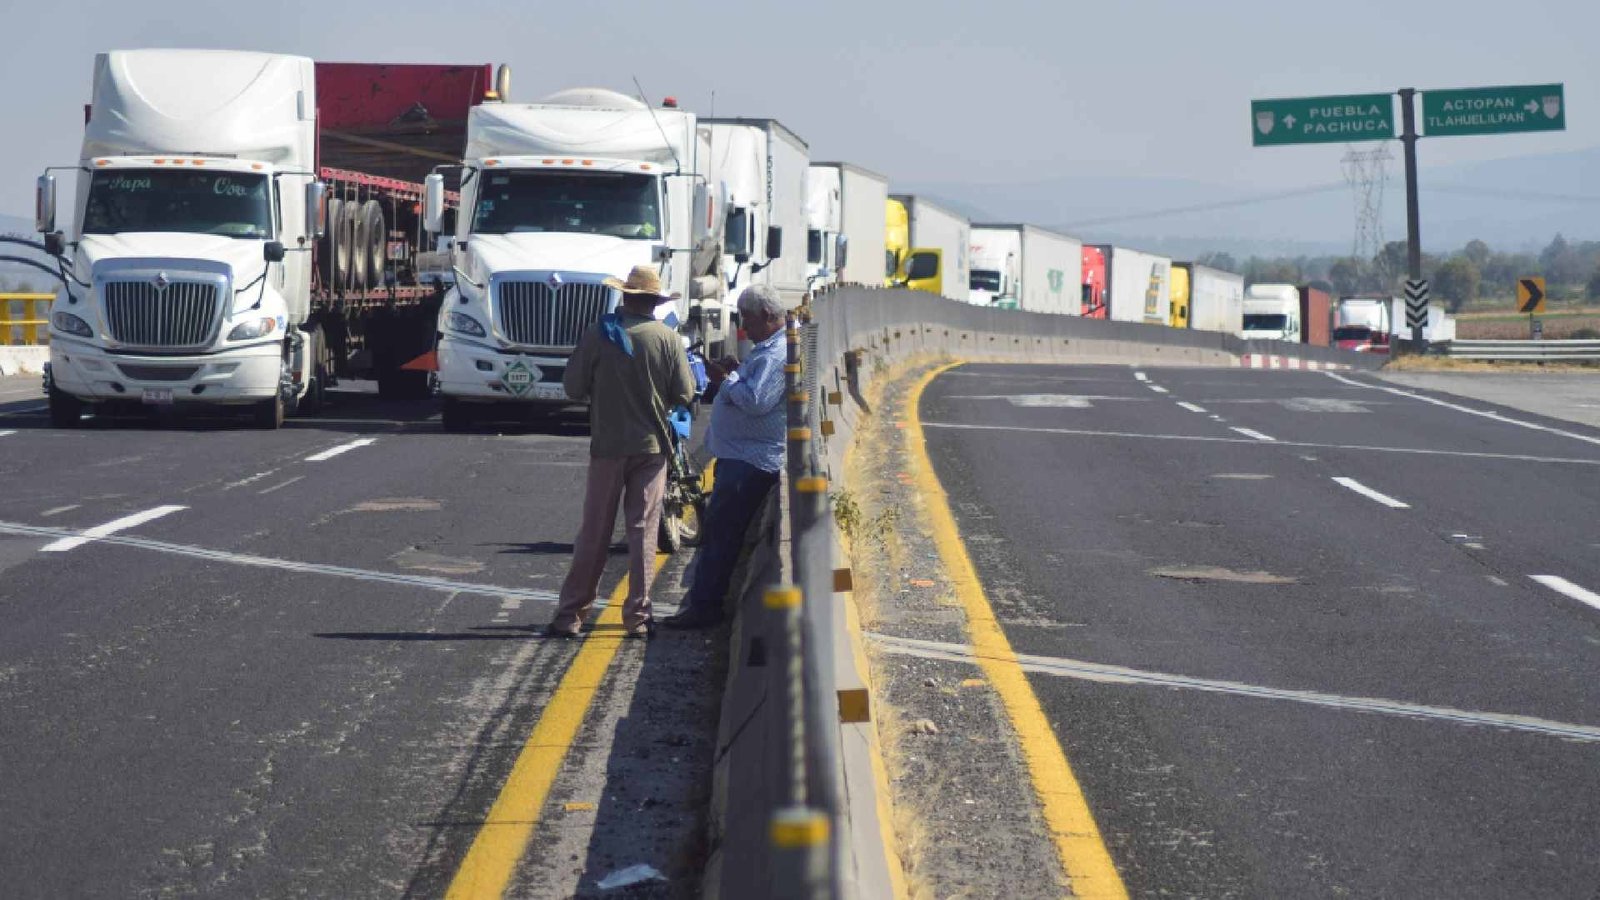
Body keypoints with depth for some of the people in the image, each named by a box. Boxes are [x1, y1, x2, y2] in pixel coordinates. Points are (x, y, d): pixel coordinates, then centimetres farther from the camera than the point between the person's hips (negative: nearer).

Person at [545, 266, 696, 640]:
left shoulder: (598, 334, -7)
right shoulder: (668, 339, -5)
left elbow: (573, 387, -4)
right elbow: (684, 394, -3)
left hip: (607, 445, 0)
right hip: (651, 445, 0)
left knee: (594, 532, 6)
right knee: (643, 531, 5)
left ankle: (570, 614, 7)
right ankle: (637, 616, 5)